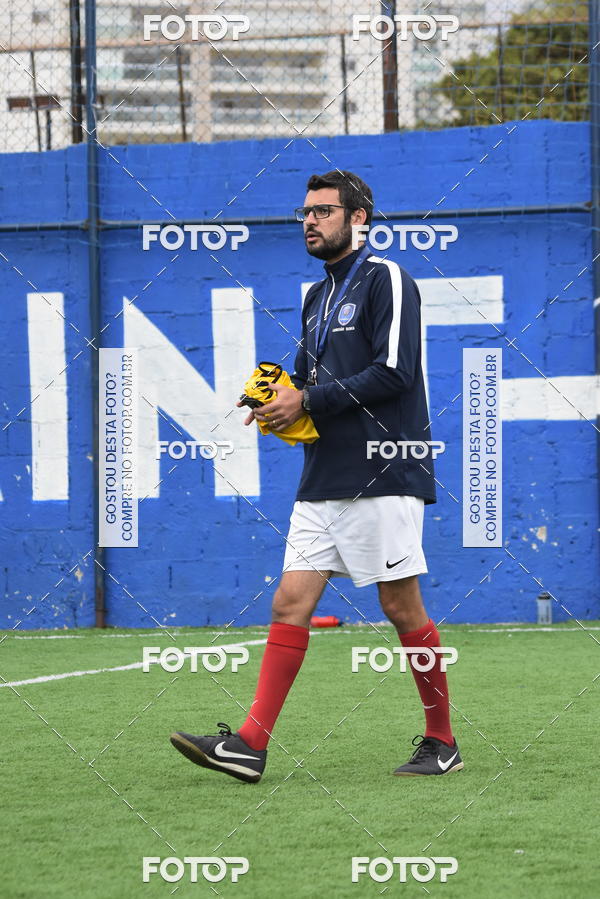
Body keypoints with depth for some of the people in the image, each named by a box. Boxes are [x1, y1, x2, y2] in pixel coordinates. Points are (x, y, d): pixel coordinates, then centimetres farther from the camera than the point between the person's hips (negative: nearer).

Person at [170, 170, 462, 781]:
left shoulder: (386, 280, -6)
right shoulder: (318, 296, 19)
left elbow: (393, 372, -17)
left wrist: (306, 402, -14)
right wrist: (279, 401, 4)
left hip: (382, 477, -8)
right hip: (323, 481, 8)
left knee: (401, 608, -2)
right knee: (290, 603, -1)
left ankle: (441, 742, 10)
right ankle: (250, 745, -6)